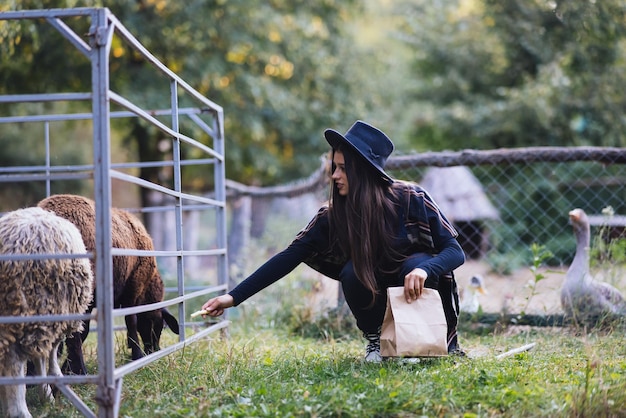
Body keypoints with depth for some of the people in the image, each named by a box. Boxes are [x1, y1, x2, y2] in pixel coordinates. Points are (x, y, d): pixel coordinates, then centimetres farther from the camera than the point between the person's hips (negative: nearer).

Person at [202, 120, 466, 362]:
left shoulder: (411, 199, -22)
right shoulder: (333, 215, -15)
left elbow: (455, 251, -20)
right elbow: (289, 257, -17)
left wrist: (424, 270, -42)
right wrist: (234, 297, -25)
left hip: (423, 290, -2)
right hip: (380, 297, 2)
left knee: (416, 264, -33)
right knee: (352, 271, -27)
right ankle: (375, 340, -4)